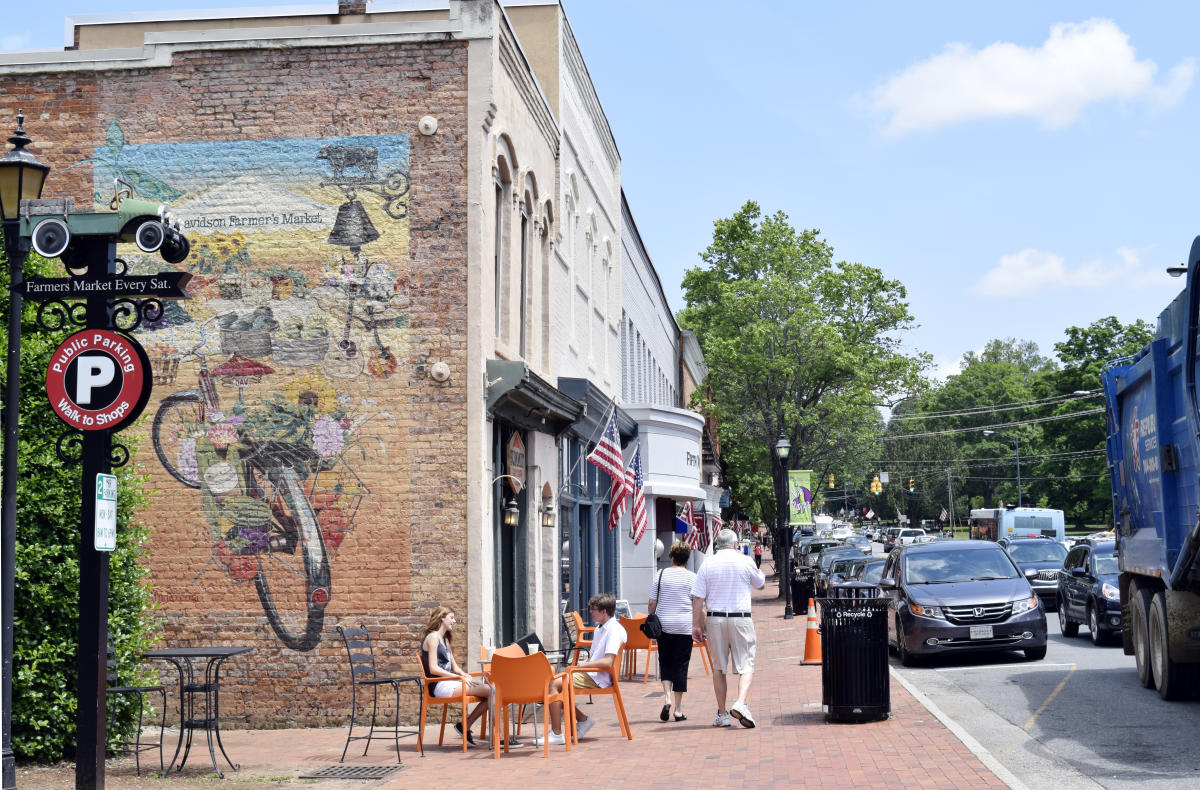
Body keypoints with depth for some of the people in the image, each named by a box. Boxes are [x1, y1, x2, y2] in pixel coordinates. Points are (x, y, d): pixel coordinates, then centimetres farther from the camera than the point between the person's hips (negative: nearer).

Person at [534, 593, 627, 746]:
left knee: (554, 684, -19)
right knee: (552, 683, 0)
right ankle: (582, 719, 8)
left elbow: (607, 662, -24)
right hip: (590, 674, 10)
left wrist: (583, 665, -16)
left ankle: (556, 734, -16)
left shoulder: (615, 630, -14)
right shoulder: (599, 629, 18)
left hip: (598, 679, -10)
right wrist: (576, 667, 6)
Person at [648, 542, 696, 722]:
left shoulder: (661, 574, 3)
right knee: (681, 665, 3)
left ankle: (667, 698, -9)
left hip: (663, 625, 1)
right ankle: (678, 709, 5)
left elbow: (652, 603, 3)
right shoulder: (692, 577, -1)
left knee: (665, 662, 13)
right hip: (685, 626, -1)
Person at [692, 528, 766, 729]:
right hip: (740, 619, -2)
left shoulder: (707, 564, 3)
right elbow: (760, 584, 19)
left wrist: (696, 625, 5)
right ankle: (740, 703, -22)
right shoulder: (745, 561, 0)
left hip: (714, 619, 2)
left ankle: (722, 714, 12)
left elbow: (698, 599, 0)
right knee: (746, 665, 1)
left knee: (718, 667, 11)